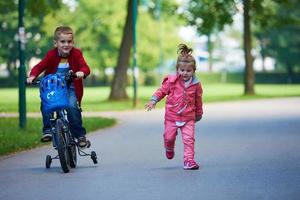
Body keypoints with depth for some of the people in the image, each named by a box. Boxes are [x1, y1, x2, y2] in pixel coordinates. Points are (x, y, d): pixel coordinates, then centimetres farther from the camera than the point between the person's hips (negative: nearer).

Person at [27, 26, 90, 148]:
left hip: (71, 89, -1)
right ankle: (47, 130, -10)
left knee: (72, 107, -25)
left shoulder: (76, 54, -5)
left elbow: (85, 67, -15)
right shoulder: (52, 55, -3)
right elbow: (40, 66, -7)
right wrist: (32, 76, -26)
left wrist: (82, 72, -40)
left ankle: (80, 135, -11)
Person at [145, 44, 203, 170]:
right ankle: (169, 149, 43)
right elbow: (162, 90, 1)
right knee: (169, 137, 10)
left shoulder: (196, 85, -4)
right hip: (172, 116, 0)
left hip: (188, 117, 0)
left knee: (189, 139, -9)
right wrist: (153, 100, -13)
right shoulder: (172, 81, -8)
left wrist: (198, 113, 18)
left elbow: (198, 100, 8)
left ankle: (189, 160, -5)